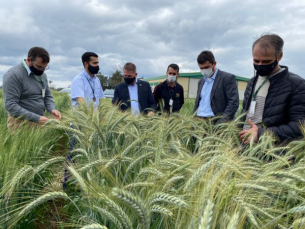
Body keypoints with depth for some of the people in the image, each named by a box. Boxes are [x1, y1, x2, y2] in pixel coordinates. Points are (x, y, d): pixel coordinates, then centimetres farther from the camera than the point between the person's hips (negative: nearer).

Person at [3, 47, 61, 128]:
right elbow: (10, 105, -20)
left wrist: (52, 109, -6)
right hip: (21, 123, -6)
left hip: (39, 121, 6)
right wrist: (37, 118, -25)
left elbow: (47, 96, 15)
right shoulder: (13, 75, -14)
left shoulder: (42, 74, 8)